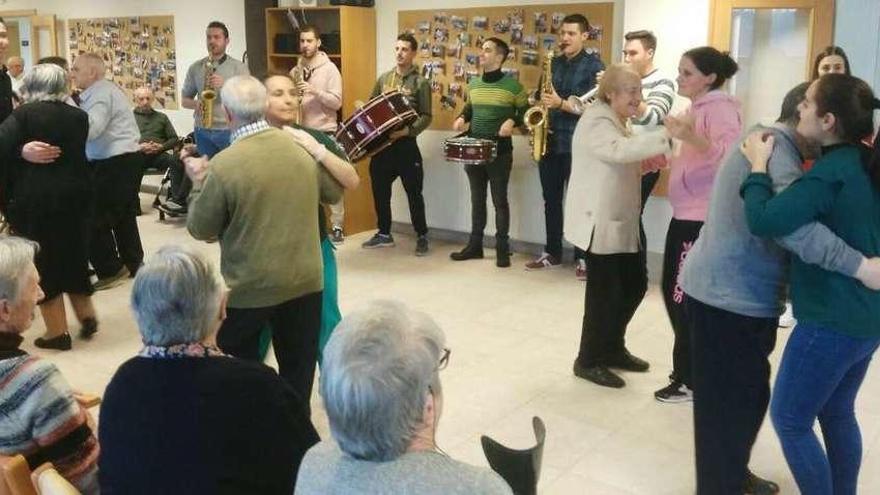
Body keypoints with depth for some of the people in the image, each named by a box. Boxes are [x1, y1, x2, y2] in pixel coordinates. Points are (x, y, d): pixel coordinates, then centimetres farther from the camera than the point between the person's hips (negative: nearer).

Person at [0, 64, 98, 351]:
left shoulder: (23, 114, -8)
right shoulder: (78, 116, 4)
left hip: (34, 200, -4)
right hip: (75, 195, 4)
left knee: (43, 262, 6)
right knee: (74, 255, 20)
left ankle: (58, 332, 10)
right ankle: (86, 316, 25)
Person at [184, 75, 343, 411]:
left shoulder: (224, 165, -18)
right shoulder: (302, 146, -4)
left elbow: (201, 230, -6)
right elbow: (334, 193, 13)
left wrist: (198, 182, 6)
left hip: (250, 288, -4)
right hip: (305, 281, 4)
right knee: (298, 371, 16)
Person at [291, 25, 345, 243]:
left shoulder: (329, 69, -6)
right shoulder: (295, 71, 9)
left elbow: (337, 102, -12)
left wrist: (315, 91, -24)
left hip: (325, 133, -5)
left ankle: (337, 226, 5)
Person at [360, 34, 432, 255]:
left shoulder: (420, 83, -4)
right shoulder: (383, 78, 11)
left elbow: (426, 117, -8)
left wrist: (407, 131, -22)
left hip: (406, 145, -5)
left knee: (414, 193, 1)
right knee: (380, 191, 11)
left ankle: (422, 237, 12)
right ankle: (384, 234, 25)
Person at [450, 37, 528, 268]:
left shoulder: (512, 85, -8)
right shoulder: (473, 84, 9)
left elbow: (525, 111, -1)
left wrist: (512, 121, -20)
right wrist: (462, 118, 1)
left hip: (500, 151, -5)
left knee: (499, 200, 1)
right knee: (477, 199, 12)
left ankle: (502, 249, 10)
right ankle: (475, 245, 21)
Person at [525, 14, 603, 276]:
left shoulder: (594, 65, -4)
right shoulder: (555, 63, 14)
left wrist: (561, 103, -23)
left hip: (577, 143, -6)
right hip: (549, 141, 6)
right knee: (551, 199, 11)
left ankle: (583, 255, 8)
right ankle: (552, 252, 21)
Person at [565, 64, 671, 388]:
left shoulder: (616, 121, 17)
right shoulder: (596, 121, -15)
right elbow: (618, 150, -36)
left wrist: (647, 164, 2)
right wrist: (664, 137, -43)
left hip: (620, 221, 10)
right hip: (598, 222, -10)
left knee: (634, 284, 14)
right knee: (604, 291, -3)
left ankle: (612, 349, 31)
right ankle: (587, 361, 14)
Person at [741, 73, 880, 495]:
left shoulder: (830, 173, -22)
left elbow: (764, 221, -31)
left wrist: (758, 166, -18)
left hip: (831, 322, -9)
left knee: (789, 419, 7)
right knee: (837, 413, 24)